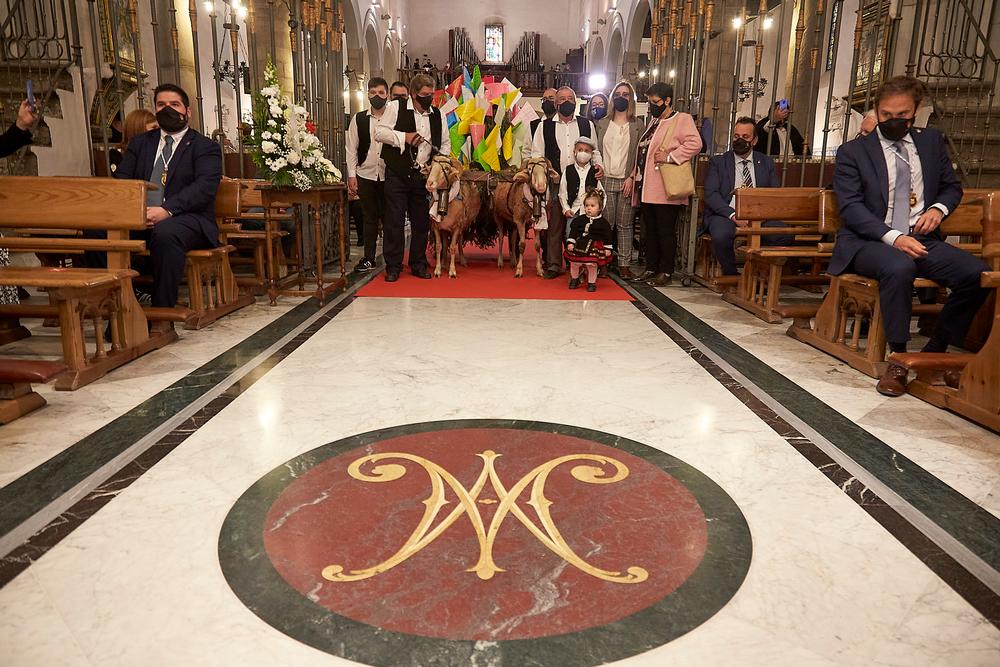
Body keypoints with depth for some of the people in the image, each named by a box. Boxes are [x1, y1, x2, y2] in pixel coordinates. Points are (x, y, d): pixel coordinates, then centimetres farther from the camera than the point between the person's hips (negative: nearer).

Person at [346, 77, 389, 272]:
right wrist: (351, 175, -1)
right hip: (365, 175, 1)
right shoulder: (358, 119, 5)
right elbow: (351, 148, 6)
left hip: (388, 174, -1)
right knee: (369, 217, 7)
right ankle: (369, 258, 14)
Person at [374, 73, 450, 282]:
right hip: (397, 174, -3)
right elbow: (379, 133, -4)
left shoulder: (438, 115, 11)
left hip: (423, 175, 4)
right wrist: (404, 137, -14)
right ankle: (393, 267, 7)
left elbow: (446, 143, 18)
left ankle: (418, 264, 20)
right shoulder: (395, 108, -1)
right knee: (394, 221, -2)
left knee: (421, 222, 8)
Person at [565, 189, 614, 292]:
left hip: (595, 247, -2)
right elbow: (573, 232, 4)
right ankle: (574, 279, 27)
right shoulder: (579, 219, 3)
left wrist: (608, 248, -4)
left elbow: (607, 236, 0)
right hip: (579, 245, 2)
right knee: (574, 263, 4)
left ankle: (591, 283, 13)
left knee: (592, 265, -5)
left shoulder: (603, 222, -2)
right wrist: (570, 243, -6)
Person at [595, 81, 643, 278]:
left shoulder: (637, 125, 8)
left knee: (625, 224, 1)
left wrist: (632, 177, -9)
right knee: (605, 223, -3)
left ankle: (624, 264, 4)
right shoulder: (602, 124, 13)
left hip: (627, 181, -1)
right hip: (605, 180, 1)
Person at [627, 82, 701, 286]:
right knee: (649, 231, 11)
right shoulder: (653, 122, 23)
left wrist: (670, 157, -20)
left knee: (665, 231, -3)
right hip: (647, 189, 8)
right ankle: (651, 269, 19)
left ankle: (665, 272, 3)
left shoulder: (682, 119, -3)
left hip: (665, 190, -8)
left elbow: (695, 143, -17)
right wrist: (634, 175, 19)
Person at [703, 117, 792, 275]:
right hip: (726, 215, -2)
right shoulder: (718, 162, 11)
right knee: (721, 235, -36)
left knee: (785, 235, -25)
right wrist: (732, 215, -17)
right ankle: (730, 274, -8)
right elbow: (711, 195, -2)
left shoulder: (766, 163, 18)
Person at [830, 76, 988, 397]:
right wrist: (893, 237, -21)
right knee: (899, 268, -38)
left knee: (976, 273, -22)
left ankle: (935, 351, -3)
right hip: (869, 242, -4)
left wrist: (938, 209, -1)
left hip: (921, 240, 5)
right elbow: (851, 208, -8)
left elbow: (952, 187, 24)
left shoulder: (932, 141, 16)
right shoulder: (853, 152, 2)